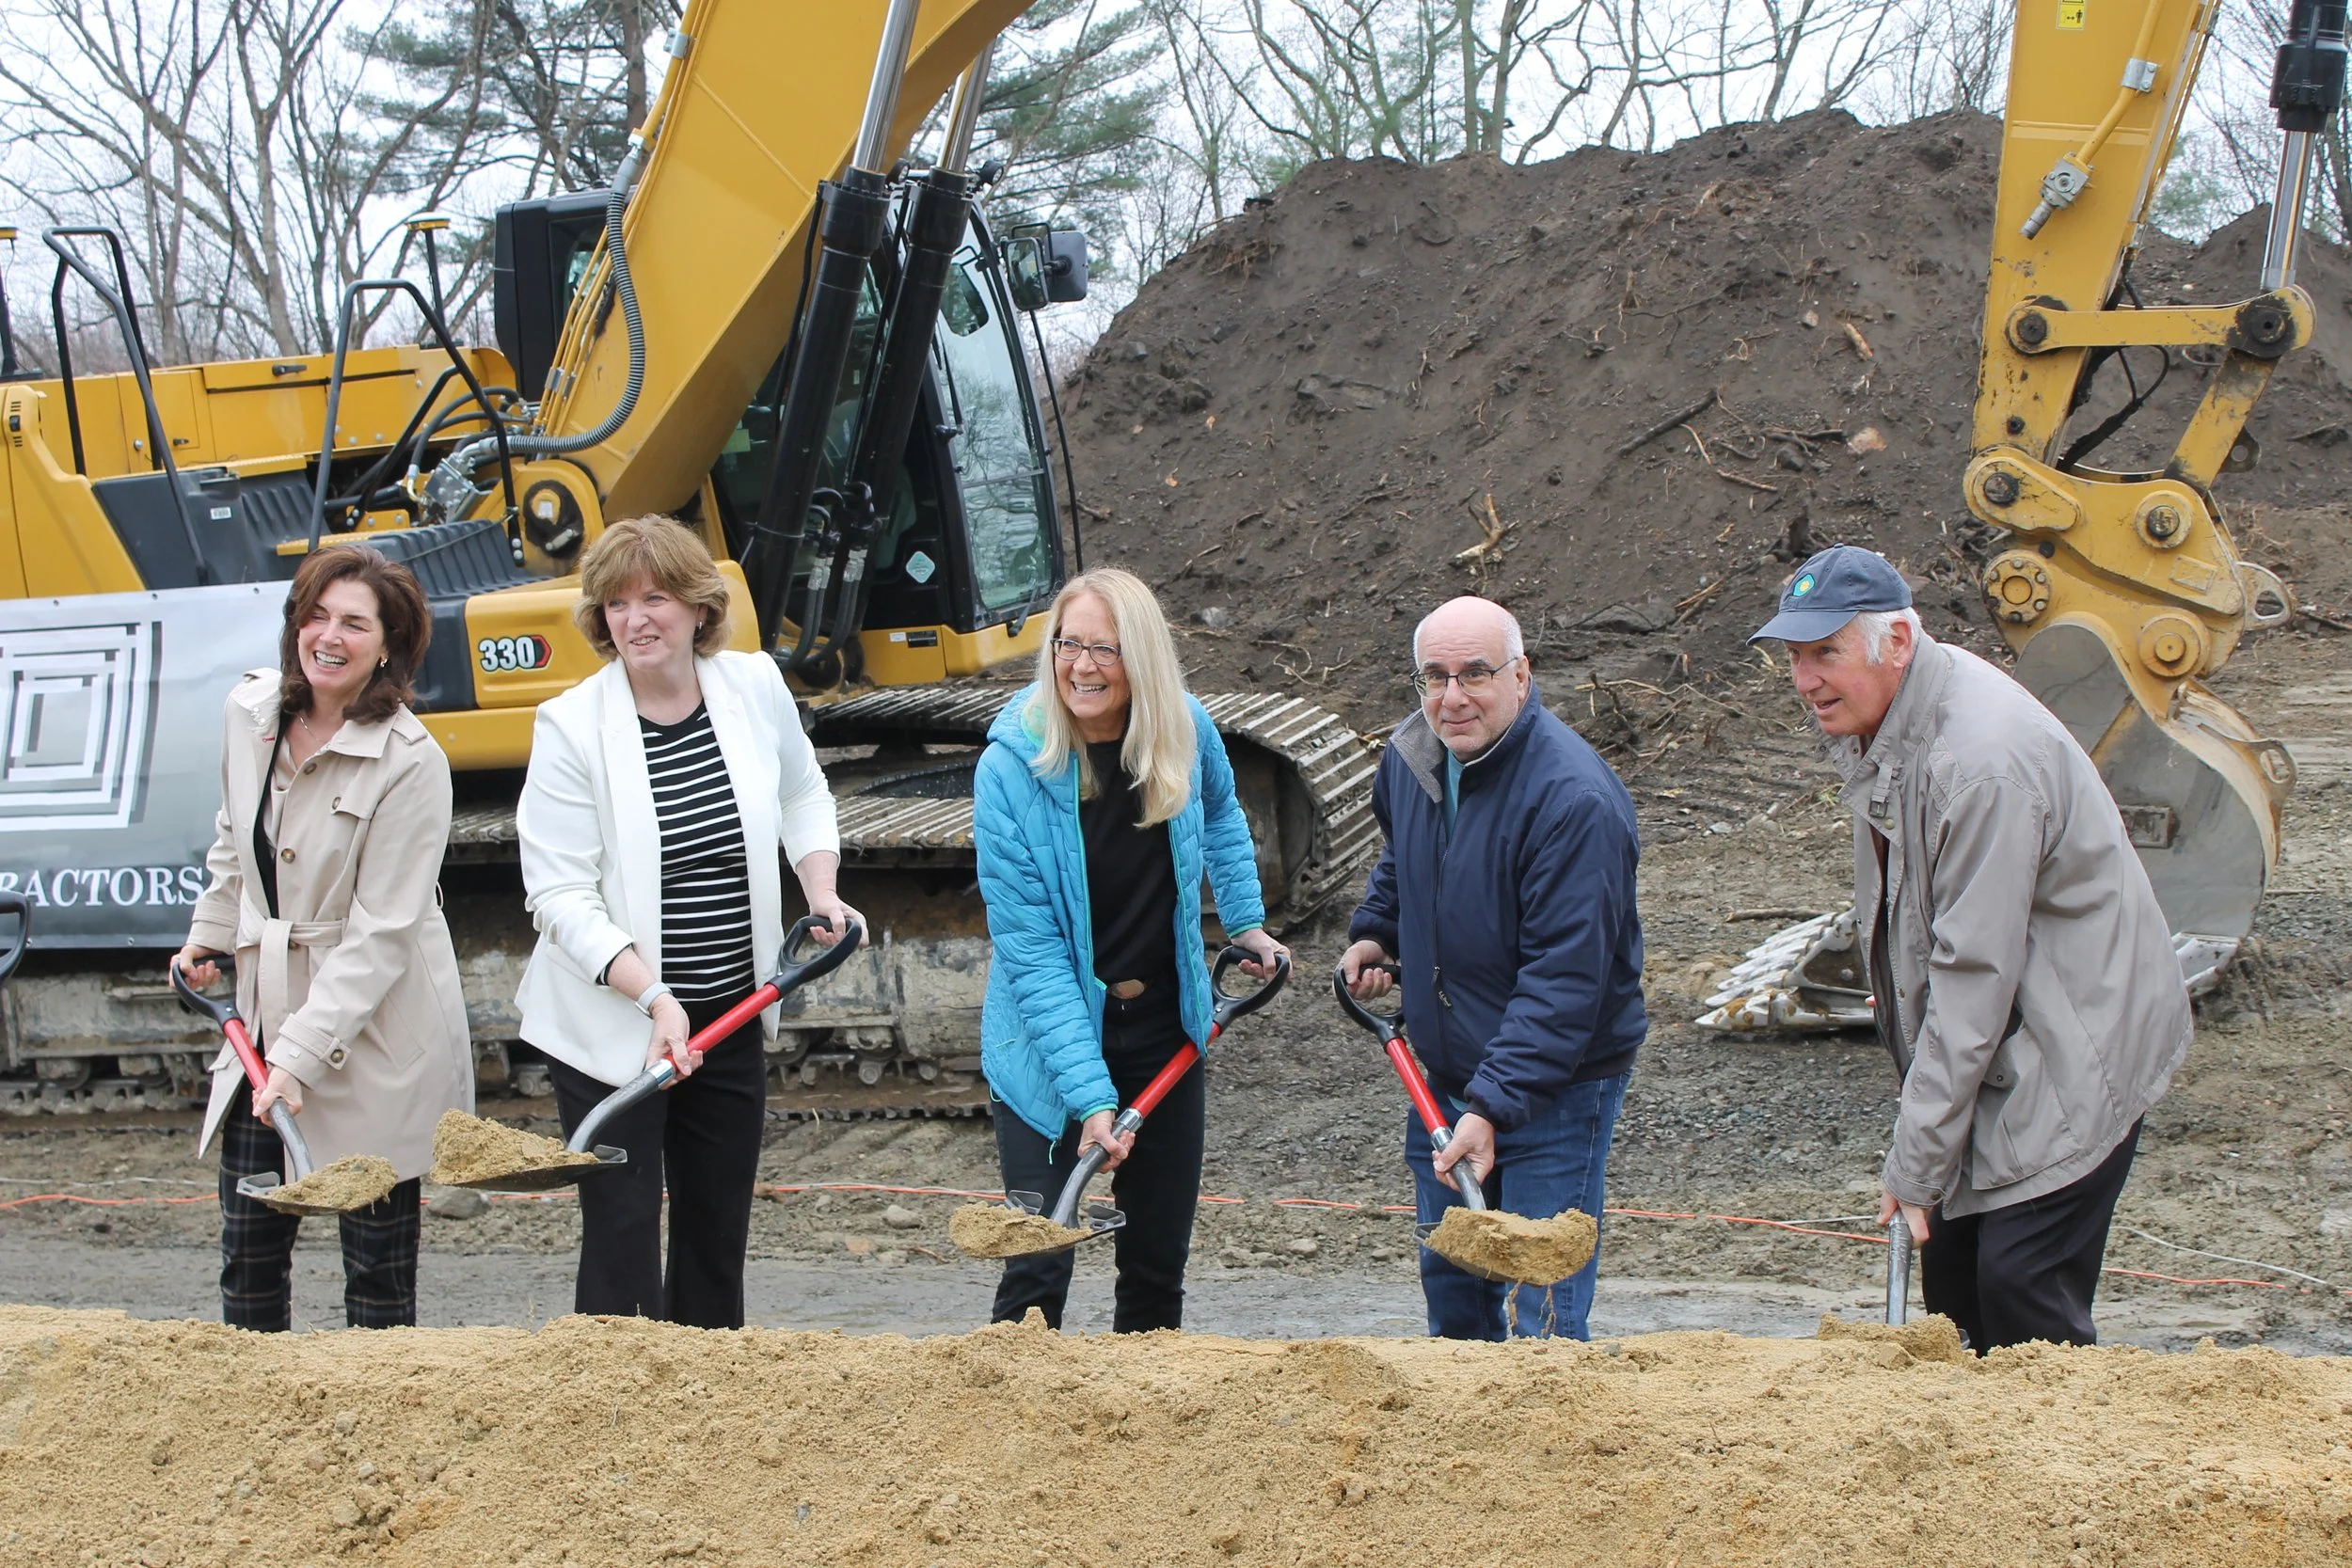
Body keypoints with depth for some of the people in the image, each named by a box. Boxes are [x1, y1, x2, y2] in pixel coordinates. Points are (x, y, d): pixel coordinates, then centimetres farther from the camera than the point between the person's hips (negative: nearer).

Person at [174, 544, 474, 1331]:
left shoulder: (410, 761, -17)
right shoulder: (249, 713, 1)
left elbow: (381, 931, -19)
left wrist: (301, 1054, -23)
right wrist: (209, 935, 27)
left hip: (376, 1034, -6)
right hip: (264, 1012, 6)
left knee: (378, 1260, 1)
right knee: (249, 1243, 10)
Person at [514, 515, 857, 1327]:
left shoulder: (755, 686, -2)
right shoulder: (571, 727, -14)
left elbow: (803, 795, 19)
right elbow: (560, 895, -16)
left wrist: (821, 889, 1)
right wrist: (653, 998, -25)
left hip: (733, 1016, 5)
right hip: (611, 1027, -4)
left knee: (720, 1228, 14)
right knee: (623, 1229, -3)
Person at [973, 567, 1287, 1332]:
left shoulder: (1185, 731, -8)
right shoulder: (1012, 766, -21)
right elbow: (1031, 950, -22)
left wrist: (1245, 921, 15)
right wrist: (1090, 1095, -27)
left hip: (1164, 1027, 4)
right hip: (1050, 1040, -4)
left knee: (1159, 1262, 13)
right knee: (1038, 1268, -9)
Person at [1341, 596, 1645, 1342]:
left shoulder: (1573, 797, -25)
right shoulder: (1409, 757, 1)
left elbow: (1563, 978, -27)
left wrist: (1494, 1106, -32)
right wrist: (1374, 931, 10)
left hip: (1554, 1088, -8)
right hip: (1445, 1076, 8)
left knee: (1539, 1317, -8)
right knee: (1449, 1283, 20)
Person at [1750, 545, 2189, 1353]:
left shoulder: (1982, 758, -29)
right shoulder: (1869, 718, 1)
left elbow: (1975, 974, -27)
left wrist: (1915, 1163, -23)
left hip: (2076, 1047, -9)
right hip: (1996, 1044, 9)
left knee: (2021, 1295, -13)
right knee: (1953, 1282, 8)